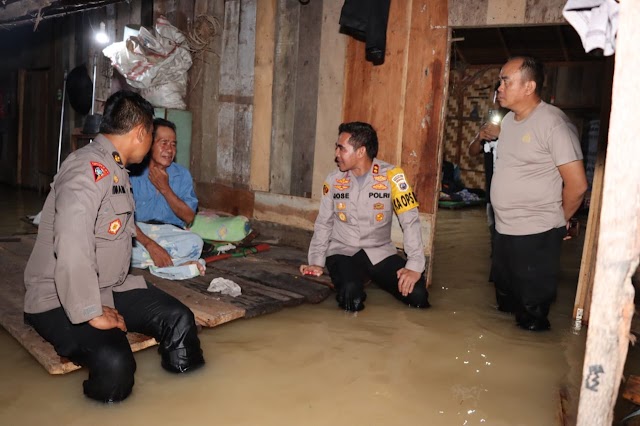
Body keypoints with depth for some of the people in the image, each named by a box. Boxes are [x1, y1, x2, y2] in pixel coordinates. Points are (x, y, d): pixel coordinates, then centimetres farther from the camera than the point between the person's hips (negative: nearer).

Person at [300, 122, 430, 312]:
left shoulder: (391, 176, -12)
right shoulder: (334, 180, -2)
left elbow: (410, 221, -13)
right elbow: (323, 224, 7)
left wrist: (415, 266, -21)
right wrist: (316, 262, -2)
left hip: (380, 251, 0)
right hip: (343, 252, 0)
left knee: (417, 295, -19)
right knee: (351, 297, -29)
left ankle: (373, 277, 11)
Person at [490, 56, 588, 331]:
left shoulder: (553, 123, -17)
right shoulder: (508, 120, 8)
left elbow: (577, 184, -16)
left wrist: (559, 220, -3)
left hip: (536, 235, -8)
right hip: (504, 230, 8)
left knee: (532, 314, 6)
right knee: (506, 299, 23)